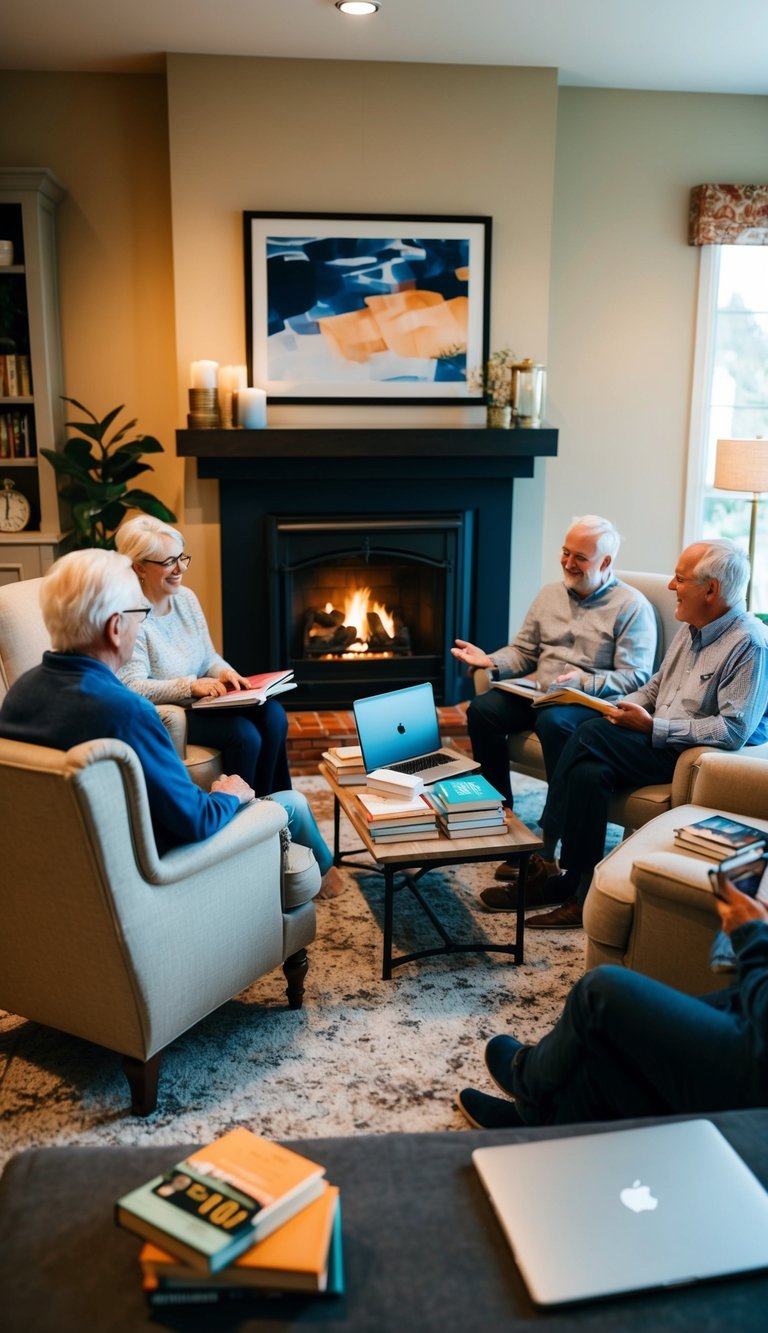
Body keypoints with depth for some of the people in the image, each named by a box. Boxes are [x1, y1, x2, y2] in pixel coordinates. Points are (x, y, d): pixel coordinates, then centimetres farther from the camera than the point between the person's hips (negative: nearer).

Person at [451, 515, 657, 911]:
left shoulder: (632, 607, -3)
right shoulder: (550, 594, 17)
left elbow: (636, 678, -10)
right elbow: (523, 651, 17)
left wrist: (585, 682, -26)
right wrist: (491, 661, -4)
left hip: (594, 701, -6)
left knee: (553, 721, -37)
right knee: (482, 709, -19)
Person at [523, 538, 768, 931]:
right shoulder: (690, 630, 14)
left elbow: (733, 730, -23)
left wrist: (654, 727, -19)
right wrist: (628, 706, 2)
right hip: (661, 744, 8)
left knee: (592, 735, -23)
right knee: (589, 772, -21)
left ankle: (543, 854, -12)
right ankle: (580, 893, -15)